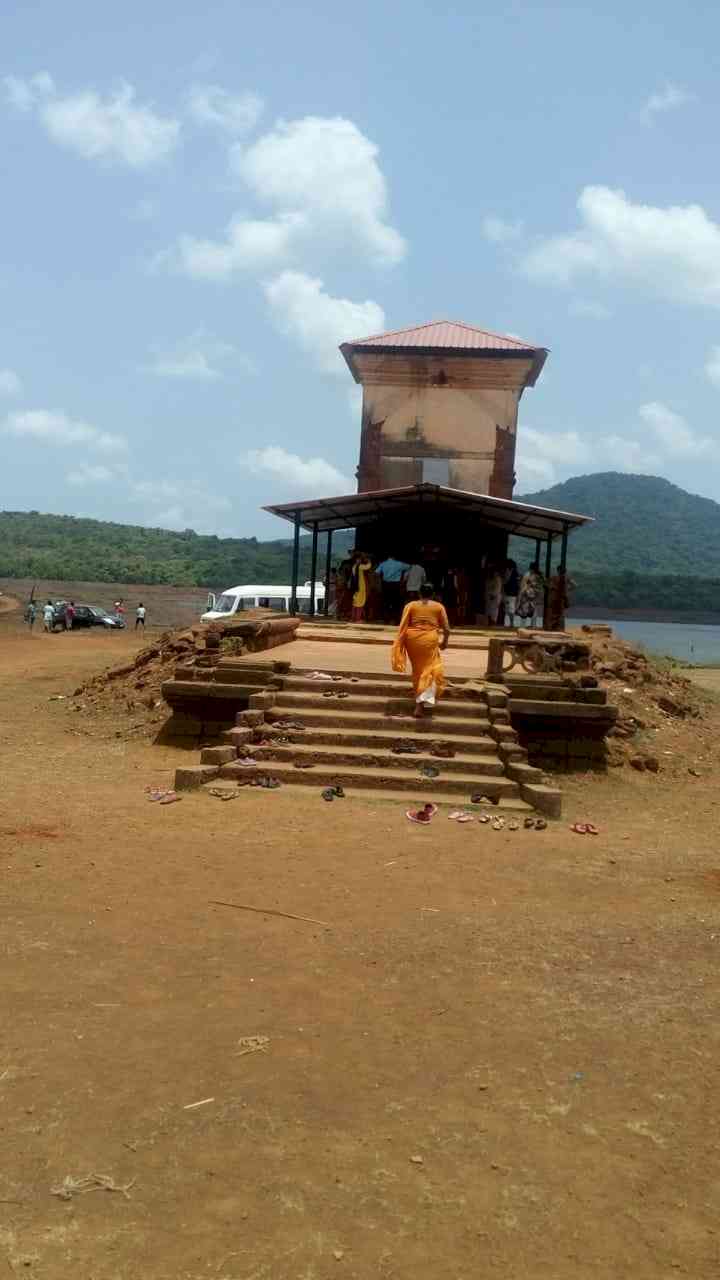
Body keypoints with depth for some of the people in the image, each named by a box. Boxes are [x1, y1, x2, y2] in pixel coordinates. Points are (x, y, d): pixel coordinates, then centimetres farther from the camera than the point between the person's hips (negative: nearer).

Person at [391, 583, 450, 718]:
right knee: (429, 671, 1)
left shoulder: (410, 605, 7)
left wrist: (399, 644, 6)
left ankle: (420, 702, 23)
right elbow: (446, 629, 5)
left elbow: (402, 627, 0)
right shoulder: (439, 607, 6)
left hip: (412, 639, 2)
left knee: (418, 670, 17)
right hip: (429, 640, -2)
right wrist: (444, 641, 21)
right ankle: (426, 703, -13)